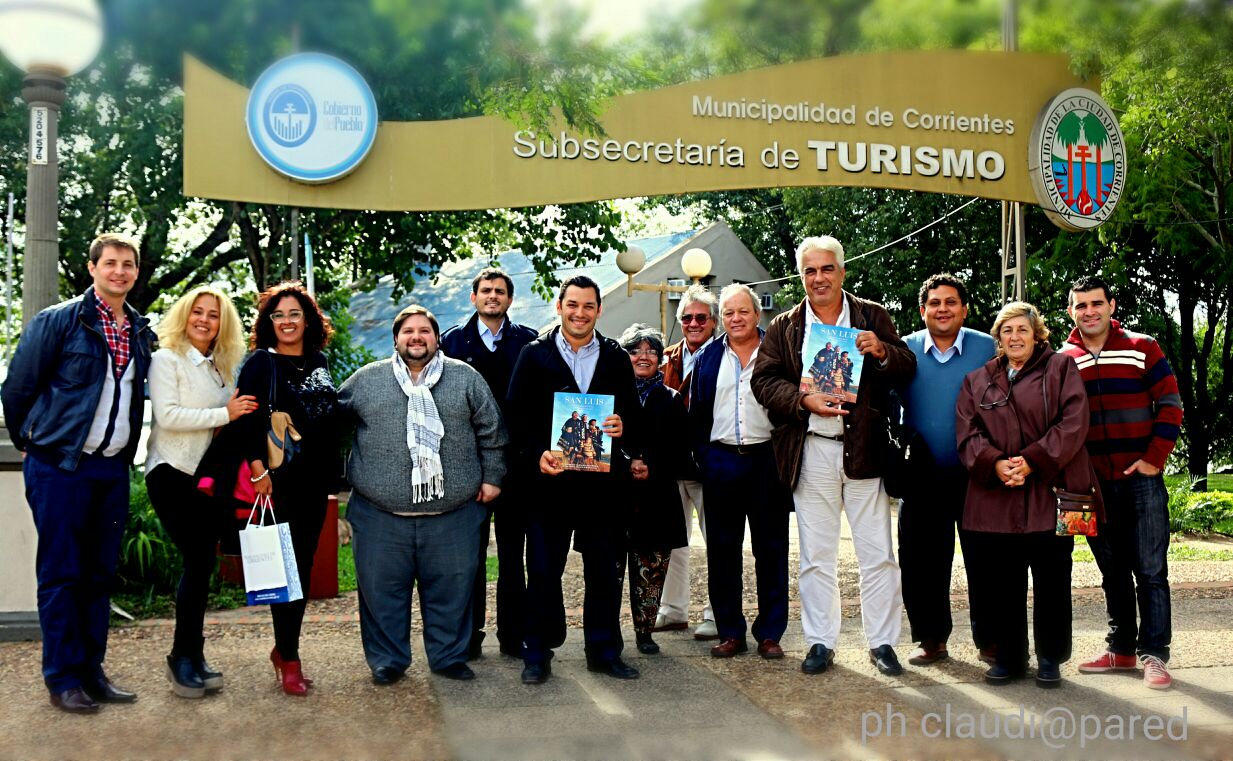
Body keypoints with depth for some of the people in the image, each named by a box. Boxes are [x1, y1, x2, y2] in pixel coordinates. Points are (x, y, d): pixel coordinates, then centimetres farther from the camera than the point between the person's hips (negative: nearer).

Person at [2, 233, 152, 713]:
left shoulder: (141, 332, 9)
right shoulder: (57, 321, -6)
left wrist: (125, 450, 14)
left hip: (114, 469, 5)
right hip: (61, 466, -5)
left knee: (100, 573, 10)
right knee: (61, 573, 1)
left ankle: (92, 670, 19)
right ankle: (62, 678, 9)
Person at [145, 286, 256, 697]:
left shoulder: (222, 366, 16)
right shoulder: (167, 359, -4)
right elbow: (168, 415, -16)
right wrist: (224, 414, -16)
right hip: (172, 474, -6)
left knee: (202, 563, 6)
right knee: (198, 561, -10)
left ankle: (191, 656, 14)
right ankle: (184, 656, 2)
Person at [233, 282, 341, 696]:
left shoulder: (319, 362, 13)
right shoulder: (261, 362, -3)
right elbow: (246, 419, -12)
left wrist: (332, 475, 15)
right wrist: (258, 471, -18)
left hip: (315, 481, 6)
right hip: (280, 480, -6)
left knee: (304, 565, 10)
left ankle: (285, 648, 22)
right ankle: (289, 658, 7)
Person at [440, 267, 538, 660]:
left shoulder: (528, 341, 5)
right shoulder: (453, 340, 6)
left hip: (515, 461, 0)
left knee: (513, 553, 7)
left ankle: (513, 634, 16)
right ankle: (469, 634, 15)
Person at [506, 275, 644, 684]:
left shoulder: (616, 358, 10)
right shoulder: (534, 355, 3)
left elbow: (634, 417, 11)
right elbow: (516, 418, -1)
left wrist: (624, 429, -12)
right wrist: (535, 455, -15)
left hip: (603, 482, 2)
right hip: (549, 480, -2)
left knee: (604, 571, 9)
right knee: (543, 571, 4)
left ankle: (604, 651, 22)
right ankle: (537, 654, 16)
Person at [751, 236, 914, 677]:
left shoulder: (873, 317, 8)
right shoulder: (783, 327, 9)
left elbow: (907, 369, 4)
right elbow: (764, 380, 1)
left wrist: (883, 352, -17)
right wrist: (804, 400, -15)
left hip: (865, 450, -1)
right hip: (810, 454, 1)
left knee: (877, 554, 3)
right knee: (815, 556, 8)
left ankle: (882, 642, 14)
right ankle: (820, 641, 18)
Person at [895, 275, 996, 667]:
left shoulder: (989, 349, 1)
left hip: (978, 476, -1)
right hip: (924, 477, 1)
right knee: (921, 561, 5)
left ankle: (989, 639, 19)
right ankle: (931, 638, 19)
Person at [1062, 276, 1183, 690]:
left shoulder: (1142, 349, 0)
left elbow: (1170, 406, -1)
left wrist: (1154, 459, -8)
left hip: (1141, 480, -2)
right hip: (1093, 484, 3)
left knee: (1150, 570, -1)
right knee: (1113, 571, 12)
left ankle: (1153, 654, 5)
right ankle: (1121, 648, 22)